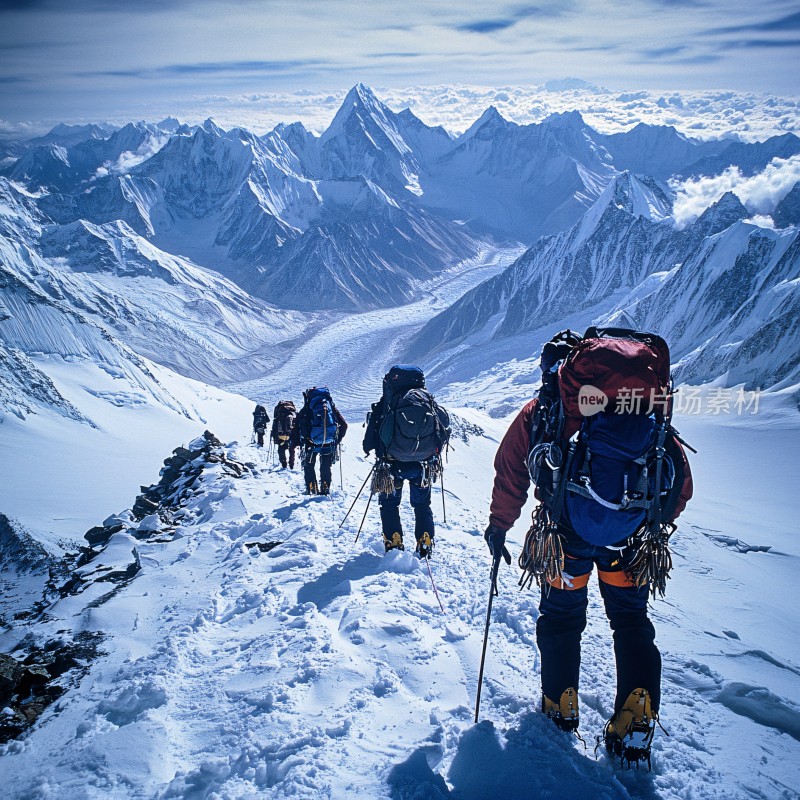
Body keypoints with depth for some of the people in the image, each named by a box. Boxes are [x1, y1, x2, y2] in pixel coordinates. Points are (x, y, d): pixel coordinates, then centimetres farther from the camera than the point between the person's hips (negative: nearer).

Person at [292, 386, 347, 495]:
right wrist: (338, 439, 21)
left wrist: (294, 442, 13)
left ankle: (311, 490, 9)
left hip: (311, 443, -2)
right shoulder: (331, 407, 13)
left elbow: (296, 427, 3)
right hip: (329, 444, 2)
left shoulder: (306, 409, 8)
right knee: (326, 468, 18)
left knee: (309, 467, 16)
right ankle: (325, 490, 14)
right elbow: (344, 424, 11)